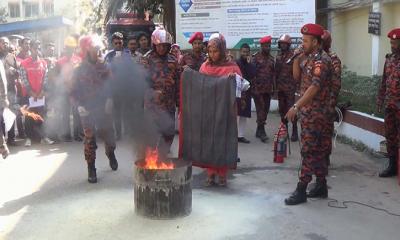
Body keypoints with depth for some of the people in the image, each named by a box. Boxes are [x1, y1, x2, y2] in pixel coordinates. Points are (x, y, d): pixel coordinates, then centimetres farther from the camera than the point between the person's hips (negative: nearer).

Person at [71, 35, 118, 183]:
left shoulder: (104, 67, 4)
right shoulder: (79, 70, 0)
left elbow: (111, 85, 7)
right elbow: (74, 91, 1)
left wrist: (109, 99, -9)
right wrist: (79, 105, -14)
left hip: (104, 108, 2)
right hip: (87, 110, -2)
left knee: (108, 134, 11)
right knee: (89, 139, -3)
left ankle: (111, 155, 43)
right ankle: (91, 169, 7)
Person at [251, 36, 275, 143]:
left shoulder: (271, 58, 13)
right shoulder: (256, 57, -4)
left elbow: (273, 73, 17)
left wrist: (272, 87, 12)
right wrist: (254, 87, -12)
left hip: (268, 89, 6)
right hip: (258, 88, -6)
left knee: (266, 109, 7)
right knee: (260, 109, -10)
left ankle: (259, 131, 17)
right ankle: (262, 131, -9)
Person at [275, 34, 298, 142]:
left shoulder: (293, 55, -7)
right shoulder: (278, 55, 12)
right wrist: (276, 85, 12)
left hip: (290, 87, -6)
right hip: (280, 87, 6)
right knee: (282, 110, 12)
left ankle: (294, 132, 0)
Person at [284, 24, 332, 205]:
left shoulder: (321, 60, -16)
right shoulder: (307, 58, 13)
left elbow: (315, 87, -25)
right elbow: (297, 77, 16)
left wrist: (296, 106, -29)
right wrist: (296, 58, 2)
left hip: (315, 112, -9)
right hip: (308, 110, 9)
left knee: (309, 150, -6)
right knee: (318, 150, 13)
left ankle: (301, 190, -1)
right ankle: (321, 186, 21)